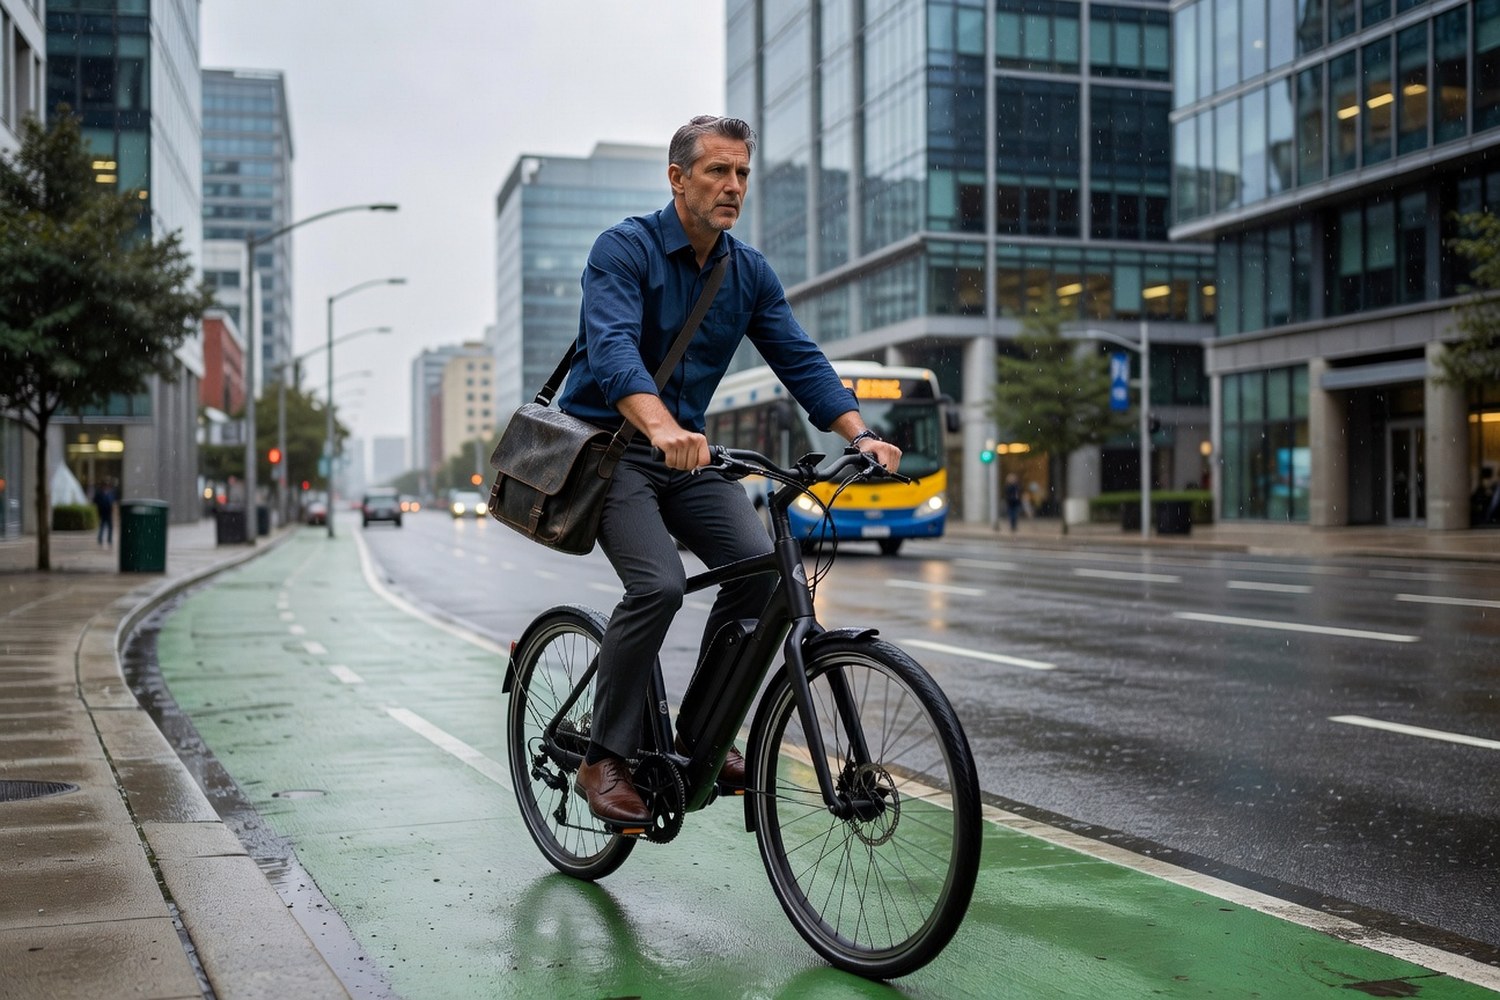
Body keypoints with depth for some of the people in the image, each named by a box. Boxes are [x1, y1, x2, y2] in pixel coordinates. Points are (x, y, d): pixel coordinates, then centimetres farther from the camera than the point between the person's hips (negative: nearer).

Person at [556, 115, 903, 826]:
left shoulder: (751, 273, 6)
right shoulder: (624, 248, -13)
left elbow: (800, 359, -2)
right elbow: (613, 349, -30)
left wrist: (859, 434, -19)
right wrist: (661, 427, -48)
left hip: (687, 453, 6)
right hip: (609, 446, -5)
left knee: (760, 565, -17)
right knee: (658, 585, -26)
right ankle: (605, 760, -9)